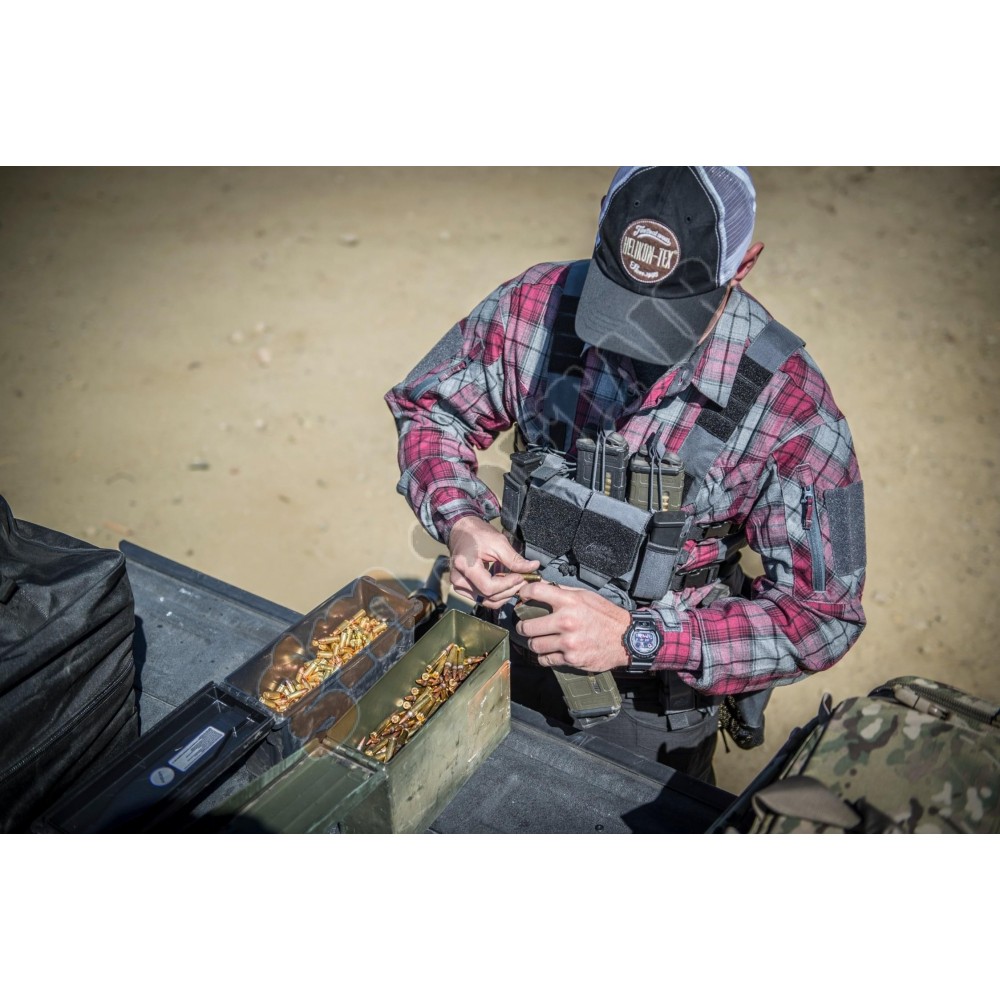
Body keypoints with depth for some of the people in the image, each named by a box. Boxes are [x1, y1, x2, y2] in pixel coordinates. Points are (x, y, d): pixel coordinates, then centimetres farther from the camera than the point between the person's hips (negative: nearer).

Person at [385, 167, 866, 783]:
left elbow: (824, 614, -21)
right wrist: (460, 522, -21)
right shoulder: (536, 304, -18)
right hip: (506, 663, 3)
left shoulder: (788, 402, -25)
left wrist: (637, 636, -31)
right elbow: (427, 407, -2)